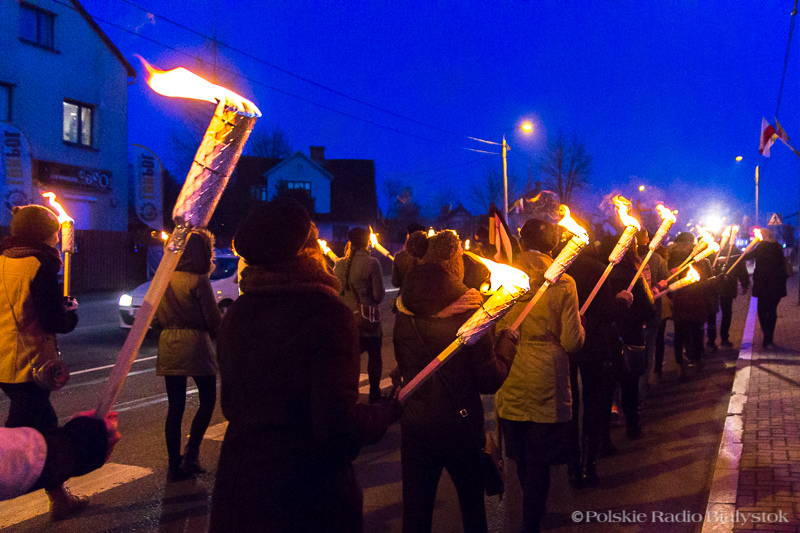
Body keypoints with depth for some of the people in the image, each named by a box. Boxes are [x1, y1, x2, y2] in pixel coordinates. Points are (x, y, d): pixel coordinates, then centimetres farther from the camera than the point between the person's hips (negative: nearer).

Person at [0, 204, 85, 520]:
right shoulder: (39, 266, -15)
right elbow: (55, 321, -19)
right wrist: (71, 308, 1)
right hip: (29, 364, -9)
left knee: (47, 426, 20)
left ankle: (60, 498, 31)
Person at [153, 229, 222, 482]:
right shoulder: (199, 280, -12)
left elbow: (157, 318, 12)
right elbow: (214, 320, -9)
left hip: (168, 345, 6)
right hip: (194, 344, -6)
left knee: (175, 406, 10)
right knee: (208, 399, 12)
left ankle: (174, 464, 14)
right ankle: (191, 451, 3)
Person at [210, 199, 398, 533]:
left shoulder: (237, 313, 0)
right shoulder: (326, 313, -21)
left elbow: (231, 406, 11)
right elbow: (338, 424, -24)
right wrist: (386, 413, -7)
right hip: (309, 494, -6)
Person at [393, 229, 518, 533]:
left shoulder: (404, 311, -3)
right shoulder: (468, 310, -14)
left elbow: (403, 366, 8)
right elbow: (490, 380, -11)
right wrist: (507, 340, 3)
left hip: (414, 425, 3)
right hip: (459, 425, -3)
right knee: (472, 502, 19)